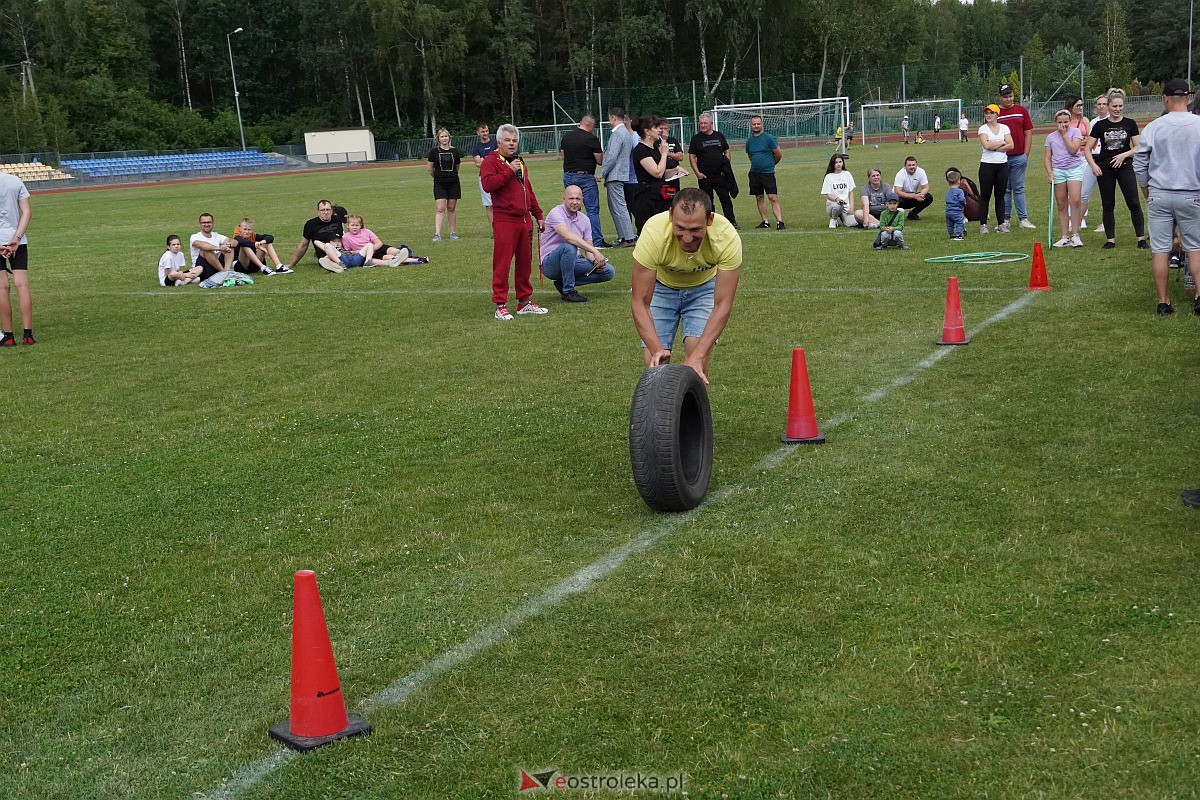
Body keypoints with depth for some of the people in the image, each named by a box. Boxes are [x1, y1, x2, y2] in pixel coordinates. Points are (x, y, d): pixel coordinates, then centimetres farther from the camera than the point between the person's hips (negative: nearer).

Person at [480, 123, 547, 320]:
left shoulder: (520, 162, 22)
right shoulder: (491, 161, -3)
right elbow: (487, 184, -21)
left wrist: (538, 215, 27)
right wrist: (509, 171, -20)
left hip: (525, 220, 7)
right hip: (504, 221, -7)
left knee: (525, 262, 10)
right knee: (502, 264, -6)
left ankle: (525, 302, 20)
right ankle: (500, 306, -2)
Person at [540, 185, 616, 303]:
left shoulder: (585, 220, 7)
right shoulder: (556, 213, -14)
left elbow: (588, 250, 7)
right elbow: (568, 236, -32)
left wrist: (595, 261, -18)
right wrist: (595, 251, -38)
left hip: (573, 262, 7)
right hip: (550, 264, -7)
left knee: (609, 271, -9)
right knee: (568, 247, -38)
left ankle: (564, 283, 0)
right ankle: (568, 292, -23)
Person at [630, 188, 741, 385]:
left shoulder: (727, 237, -35)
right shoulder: (654, 233, -37)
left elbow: (723, 304, -30)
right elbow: (640, 303, -30)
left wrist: (698, 356, -39)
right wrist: (657, 350, -43)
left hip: (704, 286, 0)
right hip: (661, 286, 0)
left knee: (698, 360, -18)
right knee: (655, 362, -11)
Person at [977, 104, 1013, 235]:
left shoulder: (1004, 128, 7)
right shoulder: (983, 128, 0)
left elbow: (1011, 145, -3)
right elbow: (986, 145, -16)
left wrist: (994, 147, -11)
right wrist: (1002, 142, -6)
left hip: (1002, 165, 2)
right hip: (987, 165, -2)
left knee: (1000, 195, 7)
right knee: (985, 195, 1)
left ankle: (1001, 224, 10)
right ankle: (983, 225, 5)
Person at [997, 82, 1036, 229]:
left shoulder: (1022, 111, 8)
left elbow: (1028, 134, 8)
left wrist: (1026, 154, 1)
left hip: (1019, 157, 1)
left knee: (1019, 189, 4)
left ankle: (1023, 218, 6)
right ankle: (1005, 220, 10)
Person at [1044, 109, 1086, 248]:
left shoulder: (1075, 132, 4)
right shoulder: (1050, 137, 10)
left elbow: (1073, 149, -11)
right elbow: (1047, 158, 8)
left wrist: (1064, 134, -7)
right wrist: (1050, 172, -6)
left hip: (1074, 169, -2)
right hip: (1058, 170, 2)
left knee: (1075, 201, -15)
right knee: (1062, 205, 4)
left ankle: (1075, 235, -9)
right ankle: (1065, 237, 8)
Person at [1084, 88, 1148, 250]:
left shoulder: (1129, 124, 3)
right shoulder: (1100, 125, 3)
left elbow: (1138, 147, 4)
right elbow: (1087, 149, 3)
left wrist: (1124, 154, -13)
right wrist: (1093, 165, -11)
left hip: (1125, 167, -1)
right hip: (1104, 169, 1)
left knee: (1134, 203, -6)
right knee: (1108, 206, 5)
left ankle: (1141, 239, 0)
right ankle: (1110, 240, 13)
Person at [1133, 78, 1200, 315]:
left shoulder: (1153, 128, -2)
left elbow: (1139, 165, 3)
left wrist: (1147, 193, 16)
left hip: (1159, 195, 1)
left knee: (1160, 249, 4)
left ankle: (1163, 301, 7)